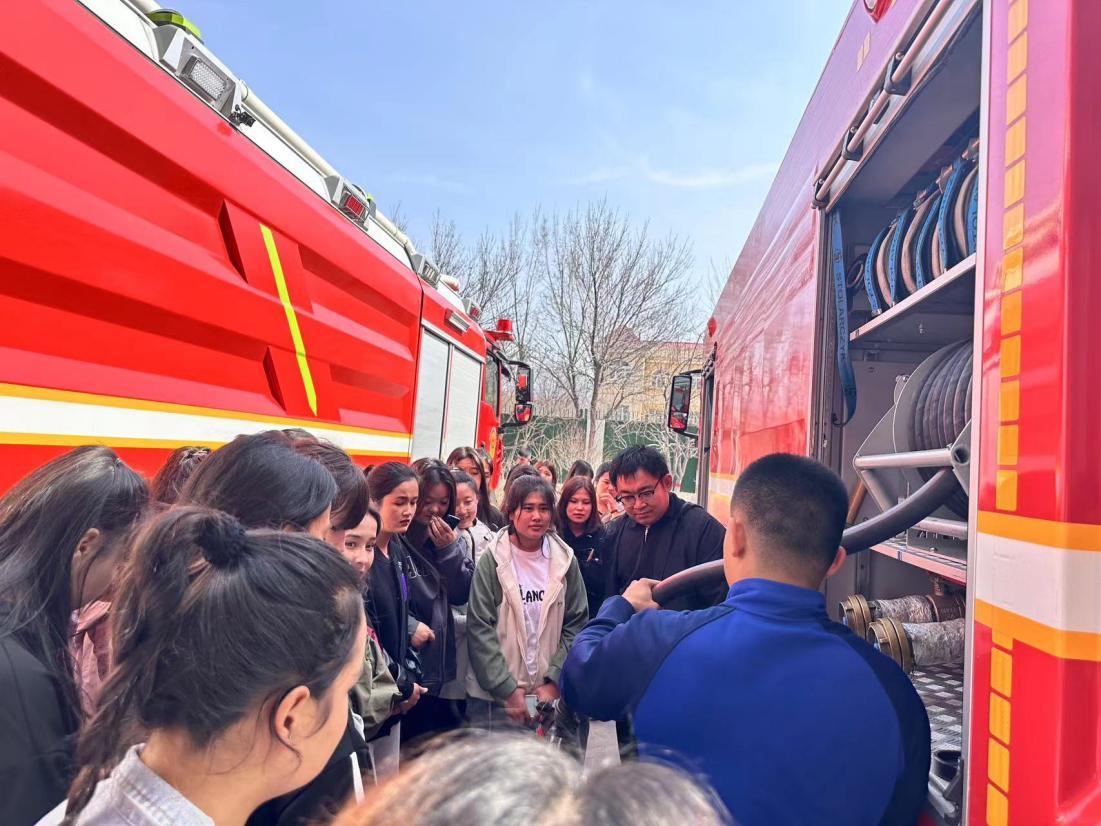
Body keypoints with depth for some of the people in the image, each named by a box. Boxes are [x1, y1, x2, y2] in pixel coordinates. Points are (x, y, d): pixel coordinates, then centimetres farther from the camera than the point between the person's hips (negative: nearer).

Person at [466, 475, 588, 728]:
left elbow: (576, 624, 3)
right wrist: (507, 689, -11)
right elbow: (479, 629, -8)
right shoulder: (492, 560, -7)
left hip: (551, 693, 2)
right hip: (497, 695, -2)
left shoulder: (565, 561, 1)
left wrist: (554, 681, -5)